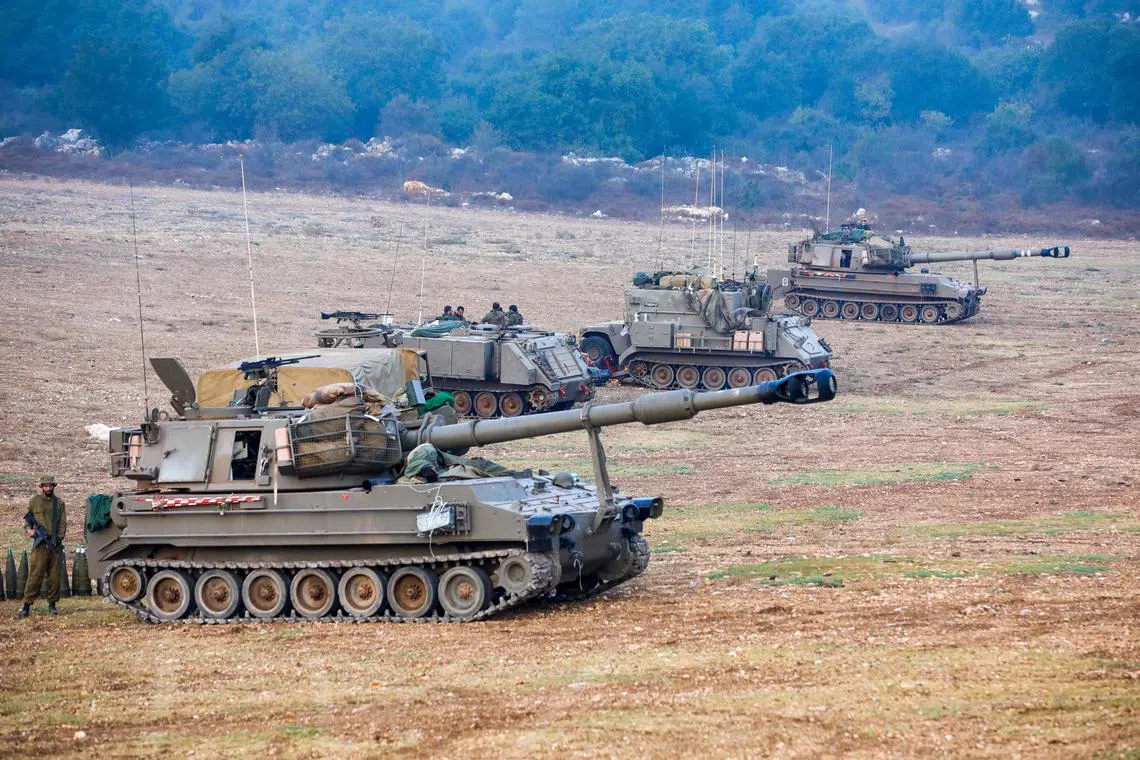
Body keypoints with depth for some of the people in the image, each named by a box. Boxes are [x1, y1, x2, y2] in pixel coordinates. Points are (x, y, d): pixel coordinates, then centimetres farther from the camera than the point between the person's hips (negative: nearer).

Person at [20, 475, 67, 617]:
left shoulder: (59, 503, 11)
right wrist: (28, 529, -10)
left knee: (55, 577, 3)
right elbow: (27, 519, 11)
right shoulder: (34, 501, 6)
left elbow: (63, 523, 7)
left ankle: (52, 605, 13)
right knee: (35, 576, -8)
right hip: (40, 545, -2)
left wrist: (58, 538, -8)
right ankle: (26, 606, -7)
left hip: (56, 545, 2)